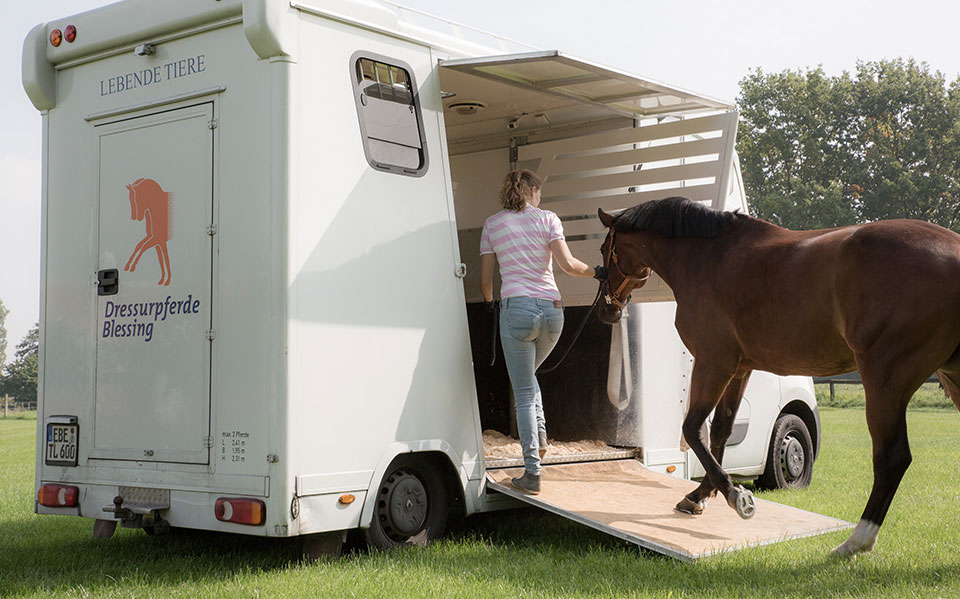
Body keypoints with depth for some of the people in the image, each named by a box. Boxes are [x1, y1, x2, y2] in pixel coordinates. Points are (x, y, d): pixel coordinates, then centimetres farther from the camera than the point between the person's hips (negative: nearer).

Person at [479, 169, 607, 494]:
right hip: (552, 309, 2)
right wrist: (597, 271, 12)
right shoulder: (547, 218, 6)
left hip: (517, 307, -2)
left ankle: (532, 473, 1)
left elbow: (485, 279, 10)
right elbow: (568, 265, -5)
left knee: (523, 392, 3)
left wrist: (489, 302, 30)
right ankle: (539, 433, 11)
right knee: (527, 374, 29)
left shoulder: (492, 224, 9)